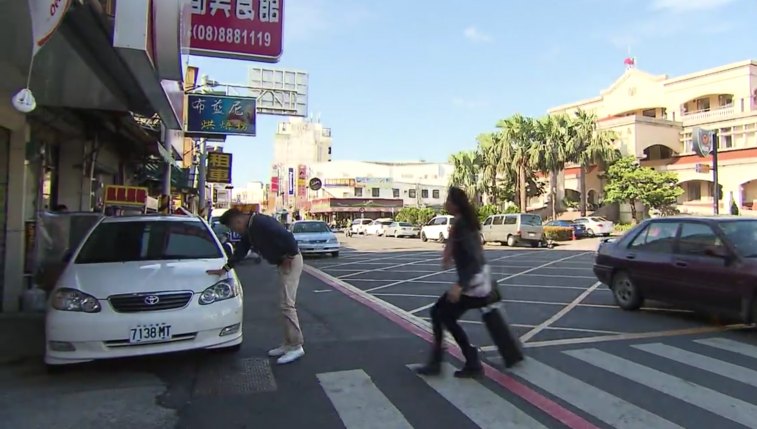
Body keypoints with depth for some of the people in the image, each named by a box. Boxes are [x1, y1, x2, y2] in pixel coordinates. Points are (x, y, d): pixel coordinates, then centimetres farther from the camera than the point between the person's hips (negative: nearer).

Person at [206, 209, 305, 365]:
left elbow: (287, 237, -28)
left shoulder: (261, 223, -22)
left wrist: (290, 256, -16)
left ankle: (296, 347, -3)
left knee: (287, 304, -10)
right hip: (283, 263, 10)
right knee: (285, 304, 12)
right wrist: (224, 269, 18)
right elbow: (240, 251, 19)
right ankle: (288, 343, 20)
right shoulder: (249, 230, 11)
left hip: (291, 261, -10)